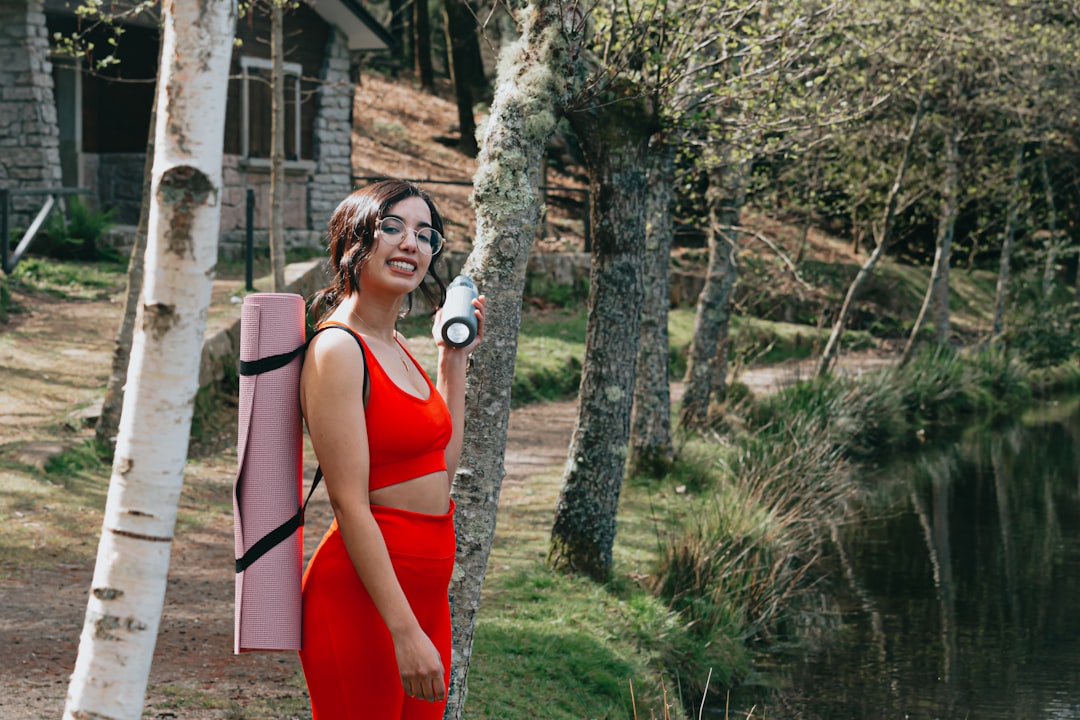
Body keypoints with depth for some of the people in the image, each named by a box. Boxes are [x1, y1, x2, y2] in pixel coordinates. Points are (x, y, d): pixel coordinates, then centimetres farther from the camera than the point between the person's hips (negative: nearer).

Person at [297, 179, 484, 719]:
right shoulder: (337, 349, -13)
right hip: (363, 594, -9)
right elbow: (350, 504, -19)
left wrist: (453, 361, 19)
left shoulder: (396, 347, 13)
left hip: (424, 589, 9)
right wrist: (405, 632, -24)